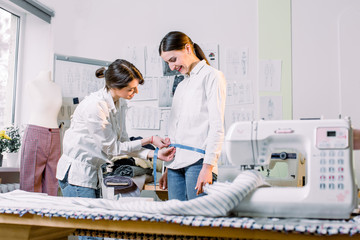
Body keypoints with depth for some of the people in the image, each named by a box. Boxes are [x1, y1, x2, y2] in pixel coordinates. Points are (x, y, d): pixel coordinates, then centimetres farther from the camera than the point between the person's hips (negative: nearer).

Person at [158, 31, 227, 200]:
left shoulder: (211, 76, -1)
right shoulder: (181, 85, 23)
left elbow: (217, 126, -9)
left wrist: (208, 166, -16)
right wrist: (167, 168, 20)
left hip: (198, 161, -7)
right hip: (176, 164, 7)